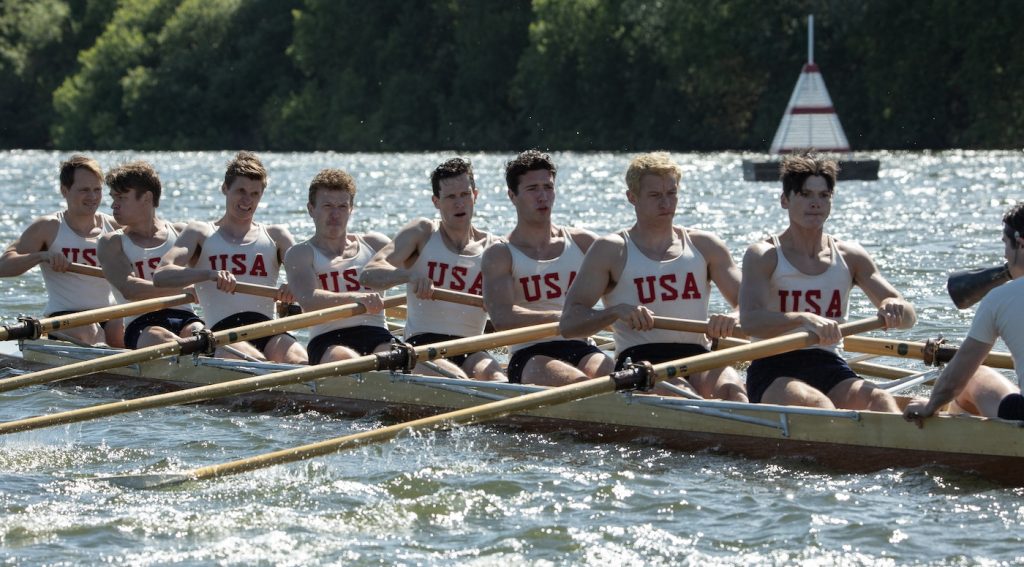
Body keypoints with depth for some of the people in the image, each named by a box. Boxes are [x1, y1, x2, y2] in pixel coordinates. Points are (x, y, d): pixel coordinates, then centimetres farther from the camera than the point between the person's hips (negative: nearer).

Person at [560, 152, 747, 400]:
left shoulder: (704, 246, 18)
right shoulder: (611, 251, 9)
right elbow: (568, 323, 1)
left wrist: (734, 318, -13)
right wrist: (617, 311, -19)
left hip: (699, 360, 2)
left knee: (731, 387, -34)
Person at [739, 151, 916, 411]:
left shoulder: (849, 257, 12)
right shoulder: (764, 256, 0)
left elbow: (908, 317, 7)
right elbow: (750, 321, -18)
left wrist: (896, 309, -19)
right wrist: (804, 319, -37)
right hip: (774, 372, -3)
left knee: (880, 399, -29)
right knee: (815, 402, -36)